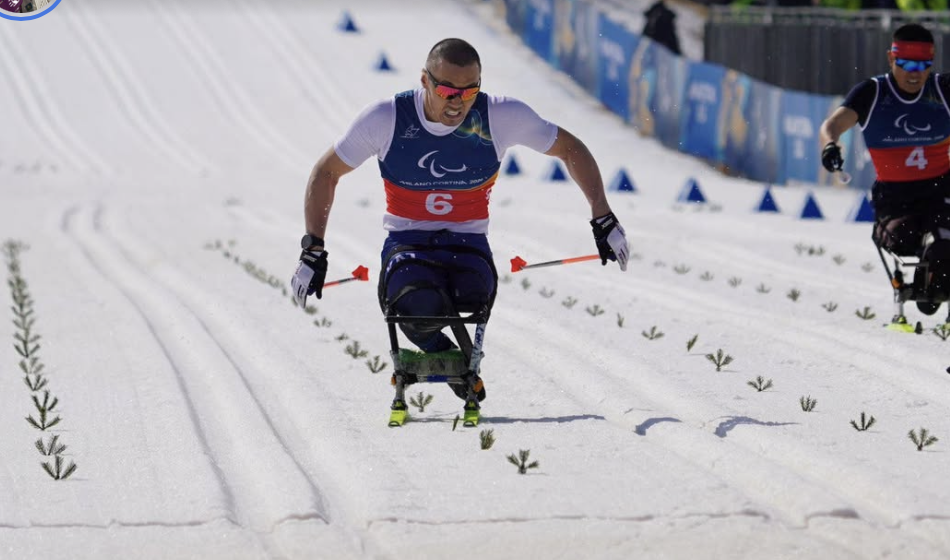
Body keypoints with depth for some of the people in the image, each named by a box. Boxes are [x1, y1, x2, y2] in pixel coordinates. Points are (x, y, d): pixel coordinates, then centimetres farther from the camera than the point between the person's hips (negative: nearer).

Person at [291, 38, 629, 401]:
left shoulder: (502, 117, -9)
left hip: (468, 246, 1)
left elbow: (570, 149, 5)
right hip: (407, 246, -1)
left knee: (472, 304, -34)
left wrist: (603, 221, -1)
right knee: (420, 306, -36)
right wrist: (312, 252, -4)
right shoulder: (386, 119, -11)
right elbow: (326, 173, 1)